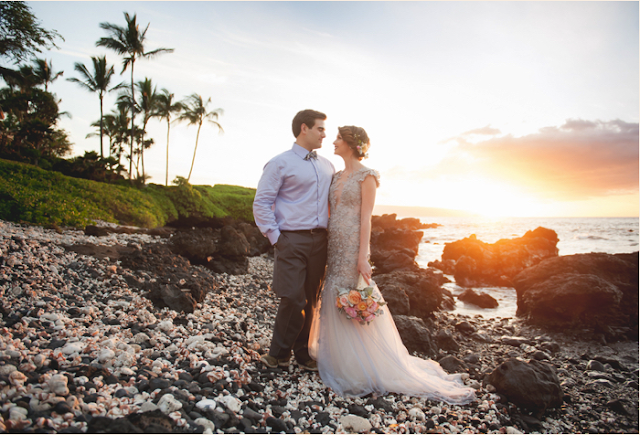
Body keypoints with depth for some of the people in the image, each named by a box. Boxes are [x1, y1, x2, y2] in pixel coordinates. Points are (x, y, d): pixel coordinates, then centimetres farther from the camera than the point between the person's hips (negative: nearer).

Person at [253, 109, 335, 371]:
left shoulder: (327, 166, 17)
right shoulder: (280, 163, -1)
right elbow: (261, 203, -4)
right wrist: (275, 237, -9)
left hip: (319, 241, 6)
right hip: (292, 240, -5)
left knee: (310, 301, 10)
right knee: (293, 300, -6)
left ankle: (301, 353, 27)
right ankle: (278, 354, 17)